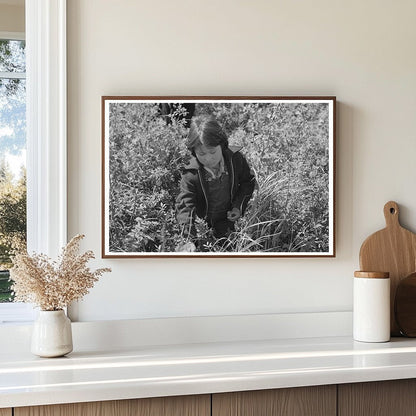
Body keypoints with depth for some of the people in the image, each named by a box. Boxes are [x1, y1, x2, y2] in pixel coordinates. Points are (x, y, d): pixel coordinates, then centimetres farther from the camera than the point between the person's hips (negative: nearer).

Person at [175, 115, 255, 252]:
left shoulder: (236, 160, -19)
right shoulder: (190, 175, -28)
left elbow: (248, 182, 0)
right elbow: (185, 206, -33)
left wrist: (239, 206, -13)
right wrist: (189, 240, -46)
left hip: (228, 220, 2)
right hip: (201, 224, -2)